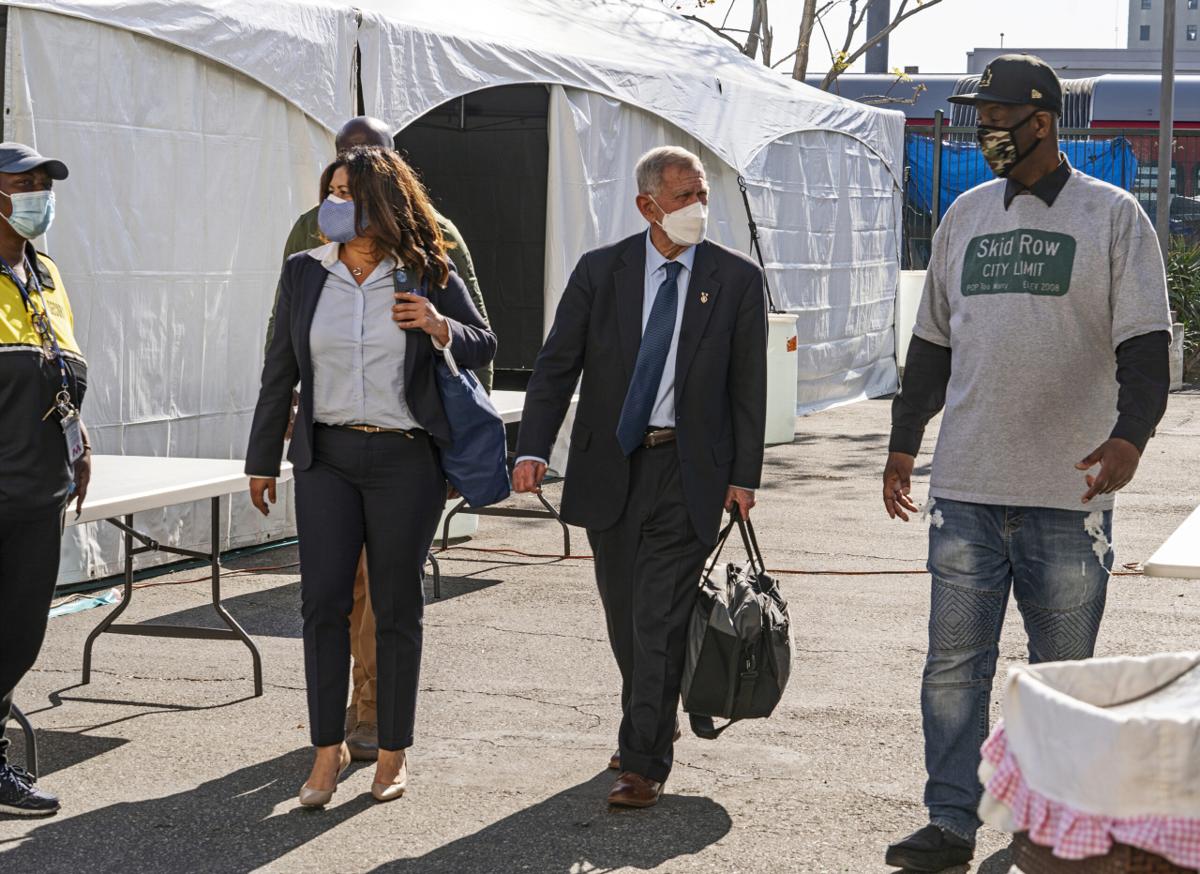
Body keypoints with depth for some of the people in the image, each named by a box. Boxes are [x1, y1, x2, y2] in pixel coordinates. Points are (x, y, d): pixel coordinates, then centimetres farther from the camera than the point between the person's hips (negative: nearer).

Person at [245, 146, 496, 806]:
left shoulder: (427, 276, -1)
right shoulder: (305, 273, 4)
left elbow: (484, 346, 8)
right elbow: (279, 372, 10)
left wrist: (440, 328, -14)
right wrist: (262, 460, 12)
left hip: (406, 460, -2)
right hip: (327, 456, 2)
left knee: (397, 605, 5)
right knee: (322, 600, -3)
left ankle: (394, 751, 16)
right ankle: (329, 749, 7)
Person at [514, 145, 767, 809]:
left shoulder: (736, 279, 0)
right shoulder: (600, 272, 2)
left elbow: (748, 385, 2)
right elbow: (557, 365, 0)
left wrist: (744, 475, -3)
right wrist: (533, 449, -13)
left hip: (689, 471, -2)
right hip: (610, 467, 3)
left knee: (659, 620, -7)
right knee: (624, 617, 13)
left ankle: (644, 764, -1)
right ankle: (652, 725, 36)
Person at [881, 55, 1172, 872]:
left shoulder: (1112, 216, -1)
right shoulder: (966, 216, 13)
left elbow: (1145, 340, -8)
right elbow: (933, 340, 20)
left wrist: (1131, 433, -24)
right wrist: (903, 442, 18)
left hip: (1069, 494, -4)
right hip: (967, 489, 4)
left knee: (1063, 675, 6)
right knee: (954, 664, 2)